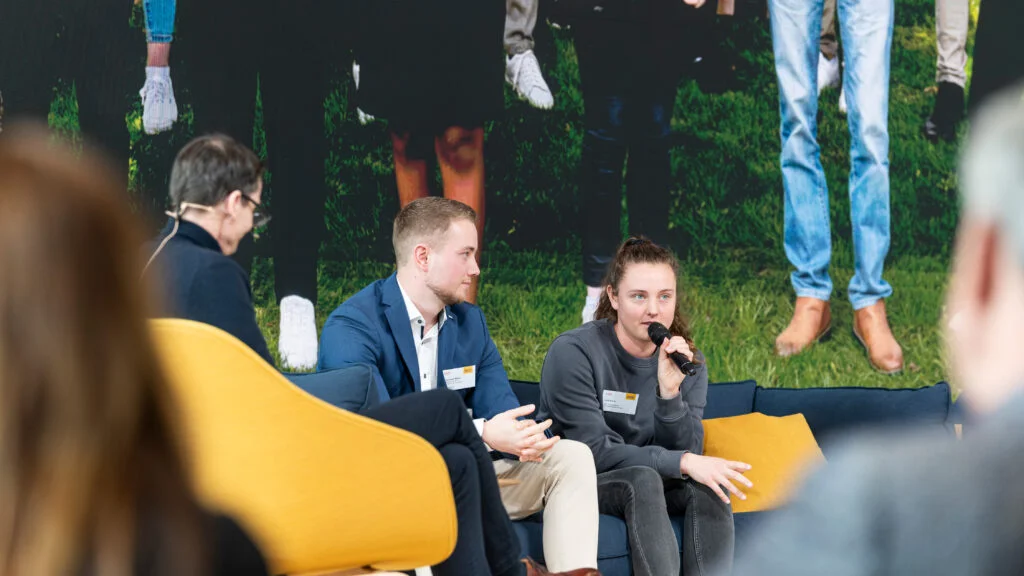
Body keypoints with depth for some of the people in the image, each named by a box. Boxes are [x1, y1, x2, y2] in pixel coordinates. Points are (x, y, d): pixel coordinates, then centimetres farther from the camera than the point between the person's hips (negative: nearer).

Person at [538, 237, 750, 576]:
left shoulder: (688, 361, 1)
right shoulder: (572, 353, -15)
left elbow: (687, 452, -7)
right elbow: (595, 452, -20)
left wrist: (670, 391, -24)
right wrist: (683, 463, -30)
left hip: (643, 484, 5)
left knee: (708, 486, -24)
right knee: (643, 478, -33)